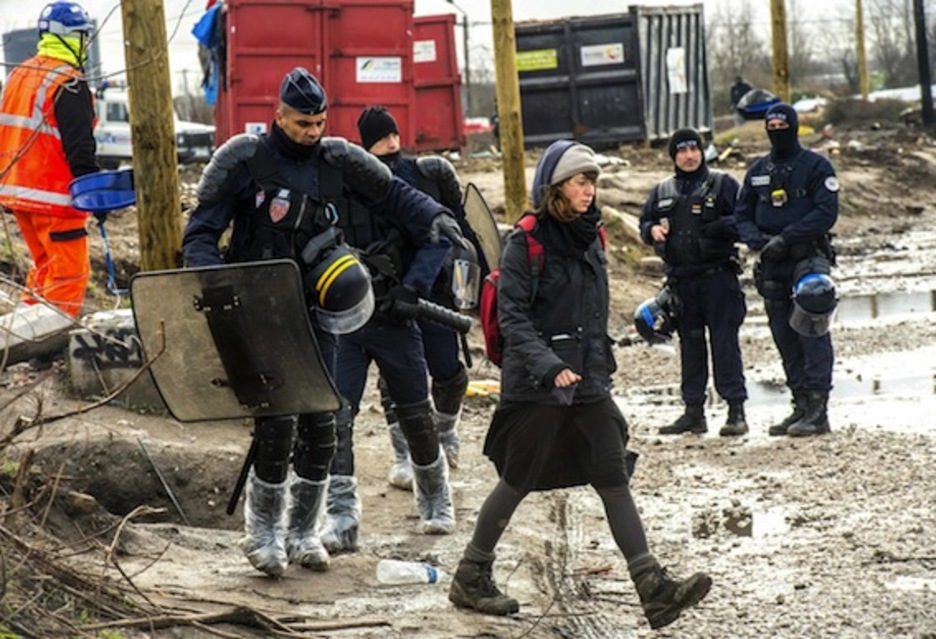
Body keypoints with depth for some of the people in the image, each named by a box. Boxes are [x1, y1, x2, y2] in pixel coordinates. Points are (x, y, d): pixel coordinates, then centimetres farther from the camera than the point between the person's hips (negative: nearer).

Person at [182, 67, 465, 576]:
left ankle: (302, 530, 18)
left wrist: (432, 216, -2)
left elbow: (392, 193, 16)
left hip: (315, 311, 4)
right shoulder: (246, 163, -5)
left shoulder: (336, 163, 6)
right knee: (276, 423, -12)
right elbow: (199, 234, -3)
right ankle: (263, 531, 6)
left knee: (320, 424, 2)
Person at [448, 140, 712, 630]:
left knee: (614, 479, -2)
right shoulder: (525, 244, -10)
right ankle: (469, 578, 21)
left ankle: (654, 588, -7)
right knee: (517, 482, 4)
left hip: (588, 383, 6)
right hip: (534, 386, -6)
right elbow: (512, 317, -16)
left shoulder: (590, 237, 11)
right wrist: (548, 365, -27)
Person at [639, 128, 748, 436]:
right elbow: (645, 223, 23)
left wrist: (719, 227, -20)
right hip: (681, 280, 4)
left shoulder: (723, 184, 3)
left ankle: (736, 410, -6)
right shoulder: (662, 192, 16)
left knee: (724, 341, -7)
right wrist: (652, 230, 0)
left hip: (718, 275, -4)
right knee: (690, 344, 9)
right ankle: (693, 411, 15)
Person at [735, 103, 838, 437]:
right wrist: (759, 240, -7)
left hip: (808, 261, -6)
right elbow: (742, 215, 14)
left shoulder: (816, 166, -1)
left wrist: (785, 238, -18)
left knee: (812, 335, -9)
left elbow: (826, 213, -11)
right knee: (785, 340, 7)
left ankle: (817, 411, -9)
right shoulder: (757, 171, 15)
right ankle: (801, 406, 14)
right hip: (771, 266, 6)